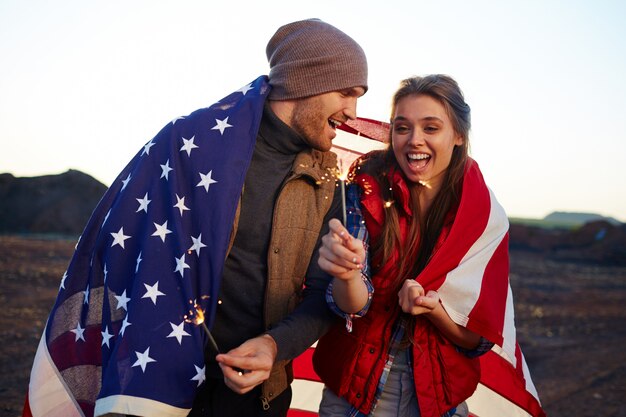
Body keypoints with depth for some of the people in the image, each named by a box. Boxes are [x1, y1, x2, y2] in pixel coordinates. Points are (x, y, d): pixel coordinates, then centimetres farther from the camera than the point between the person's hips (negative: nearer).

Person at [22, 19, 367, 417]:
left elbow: (321, 295, 1)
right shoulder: (193, 140, -11)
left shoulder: (323, 183, 1)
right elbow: (118, 252, -11)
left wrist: (276, 345, -20)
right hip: (169, 382, -4)